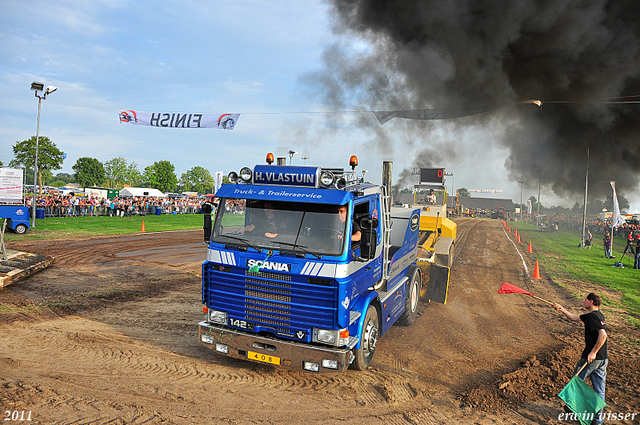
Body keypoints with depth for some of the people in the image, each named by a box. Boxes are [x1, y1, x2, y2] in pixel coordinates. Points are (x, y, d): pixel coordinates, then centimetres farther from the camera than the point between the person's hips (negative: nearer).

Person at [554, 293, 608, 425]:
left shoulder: (594, 316, -17)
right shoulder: (594, 315, 11)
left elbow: (603, 334, -29)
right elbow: (574, 318, 22)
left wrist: (593, 352, -27)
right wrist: (562, 310, 15)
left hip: (590, 358, -8)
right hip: (602, 359, 8)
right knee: (599, 389, 12)